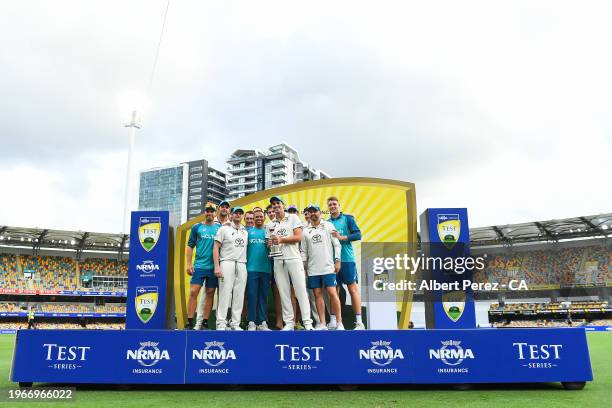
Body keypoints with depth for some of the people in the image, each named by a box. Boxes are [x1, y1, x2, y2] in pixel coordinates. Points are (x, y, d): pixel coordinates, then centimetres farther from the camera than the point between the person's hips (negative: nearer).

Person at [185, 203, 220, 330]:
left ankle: (204, 323, 13)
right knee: (193, 292, -6)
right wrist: (189, 264, -4)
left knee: (210, 294, 5)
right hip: (199, 266, -1)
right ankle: (190, 323, 0)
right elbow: (190, 246, 5)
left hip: (214, 267, 1)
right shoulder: (197, 227, 7)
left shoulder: (220, 227, 9)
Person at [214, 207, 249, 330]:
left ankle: (235, 323, 8)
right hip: (227, 263, -4)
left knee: (239, 295, 2)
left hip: (242, 264, 4)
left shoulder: (245, 231, 19)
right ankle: (221, 323, -4)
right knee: (225, 293, -8)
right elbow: (216, 248, -1)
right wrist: (217, 266, -11)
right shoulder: (224, 229, 6)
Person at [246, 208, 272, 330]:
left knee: (263, 296, 6)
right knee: (252, 295, -1)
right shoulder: (248, 231, 9)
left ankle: (262, 322, 11)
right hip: (251, 268, -1)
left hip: (266, 268, 2)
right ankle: (252, 322, 4)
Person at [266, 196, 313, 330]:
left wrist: (281, 240, -10)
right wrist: (270, 244, -3)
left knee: (301, 290, -7)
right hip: (278, 260, 4)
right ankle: (289, 322, 8)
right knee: (284, 293, 3)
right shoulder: (270, 225, 18)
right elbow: (269, 243, 20)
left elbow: (298, 237, -4)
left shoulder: (293, 218, 6)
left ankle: (307, 322, -6)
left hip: (293, 258, -4)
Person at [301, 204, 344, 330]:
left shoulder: (328, 226, 4)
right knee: (317, 294, 4)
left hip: (328, 267, -3)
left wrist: (337, 261, -6)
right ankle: (322, 323, 10)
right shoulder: (305, 231, 11)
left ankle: (339, 323, 0)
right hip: (312, 269, 3)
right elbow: (304, 251, 13)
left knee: (332, 293, -7)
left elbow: (337, 244, 1)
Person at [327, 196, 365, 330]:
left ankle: (359, 322, -2)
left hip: (347, 259, -4)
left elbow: (358, 235, -4)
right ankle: (333, 321, 11)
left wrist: (341, 237, -13)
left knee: (352, 288, -4)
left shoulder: (347, 218, 5)